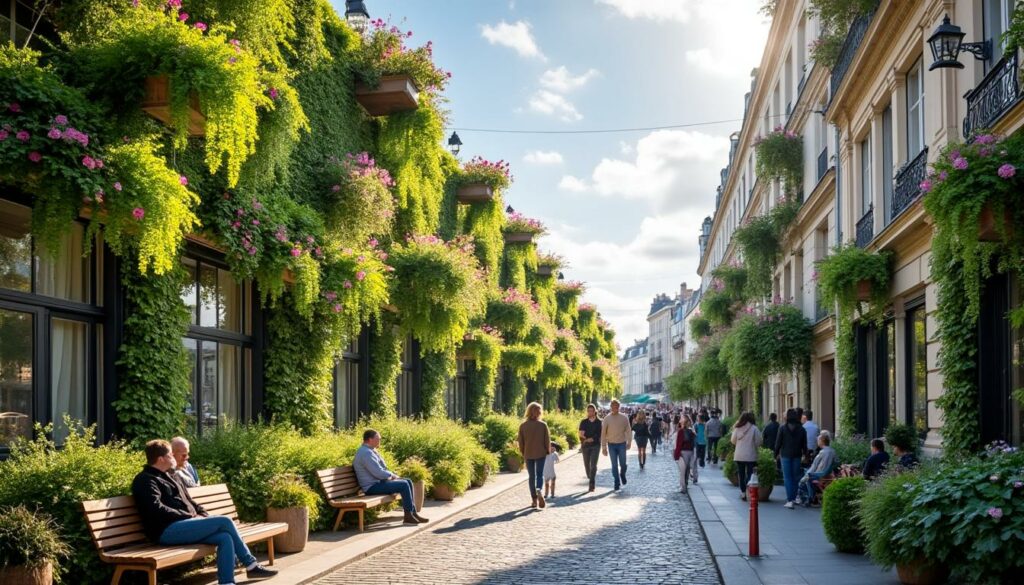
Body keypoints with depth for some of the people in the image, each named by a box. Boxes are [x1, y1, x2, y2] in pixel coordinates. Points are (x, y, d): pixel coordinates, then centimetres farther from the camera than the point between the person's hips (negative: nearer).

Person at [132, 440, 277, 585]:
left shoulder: (171, 476, 25)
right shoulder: (145, 480, -4)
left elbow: (189, 501, 29)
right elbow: (157, 510, -18)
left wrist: (203, 514, 8)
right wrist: (191, 516, -14)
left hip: (183, 524, 9)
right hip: (167, 531, -9)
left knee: (225, 538, -17)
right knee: (224, 521, -16)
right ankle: (251, 565, -4)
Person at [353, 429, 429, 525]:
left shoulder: (371, 450, 13)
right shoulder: (366, 453, -21)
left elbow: (382, 468, 20)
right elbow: (379, 473, -26)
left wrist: (391, 476, 2)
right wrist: (391, 475, -8)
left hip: (378, 481, 11)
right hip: (372, 487, -11)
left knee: (408, 482, 9)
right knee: (404, 485, -18)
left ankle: (413, 512, 10)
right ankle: (408, 516, -10)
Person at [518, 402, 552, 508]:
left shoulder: (523, 426, -4)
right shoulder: (543, 425, -8)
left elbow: (521, 442, 1)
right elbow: (547, 440, -4)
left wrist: (523, 453, 14)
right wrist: (547, 451, 10)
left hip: (528, 454, 1)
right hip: (540, 453, -1)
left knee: (532, 476, 11)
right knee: (540, 474, 7)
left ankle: (534, 500, 10)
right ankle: (539, 491, -23)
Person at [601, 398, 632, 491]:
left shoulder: (624, 418, -2)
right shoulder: (607, 419, -3)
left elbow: (628, 431, 6)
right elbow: (603, 433, -1)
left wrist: (629, 442, 5)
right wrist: (604, 447, -3)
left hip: (622, 444, 0)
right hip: (611, 444, 0)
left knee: (623, 464, 3)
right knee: (614, 465, 1)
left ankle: (622, 475, 34)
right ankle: (617, 482, 11)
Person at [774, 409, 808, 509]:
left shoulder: (782, 428, -7)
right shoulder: (802, 429, 0)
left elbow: (778, 443, -4)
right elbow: (804, 444, 6)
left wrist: (776, 453, 9)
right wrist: (804, 454, 20)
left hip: (785, 455, -2)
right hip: (797, 456, 2)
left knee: (787, 478, -1)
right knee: (795, 477, 14)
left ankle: (790, 500, -7)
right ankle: (794, 497, 20)